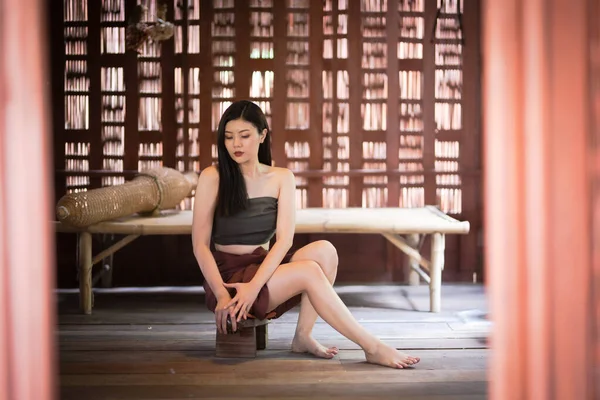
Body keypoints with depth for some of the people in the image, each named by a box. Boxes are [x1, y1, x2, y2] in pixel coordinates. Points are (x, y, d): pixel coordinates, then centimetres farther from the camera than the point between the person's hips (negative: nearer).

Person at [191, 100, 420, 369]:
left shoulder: (281, 178, 4)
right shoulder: (212, 178, -5)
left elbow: (284, 239, -8)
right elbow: (200, 244, -10)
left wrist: (254, 286, -23)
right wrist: (221, 295, -23)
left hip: (264, 269, 4)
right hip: (227, 274, -4)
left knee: (324, 250, -22)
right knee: (309, 272, -26)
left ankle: (303, 336, -21)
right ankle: (372, 348, -22)